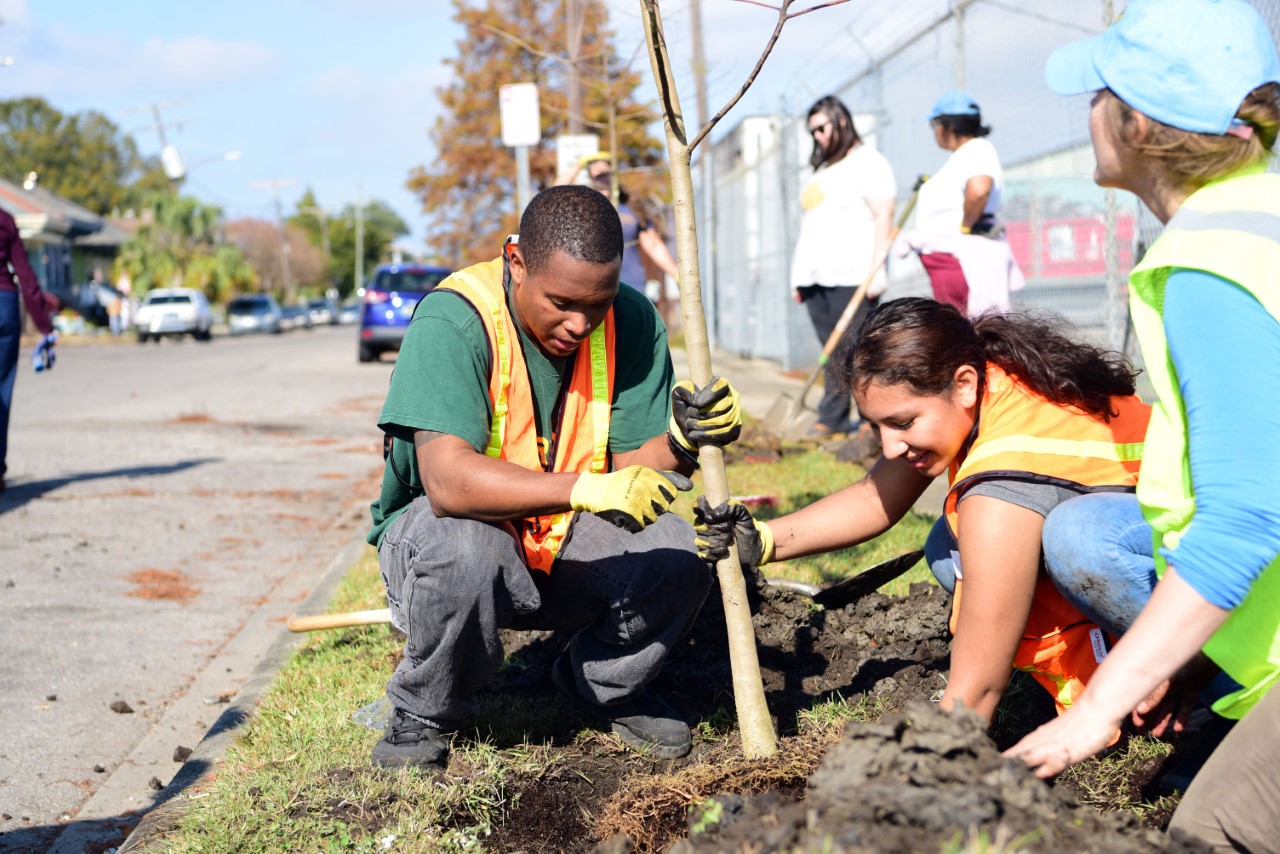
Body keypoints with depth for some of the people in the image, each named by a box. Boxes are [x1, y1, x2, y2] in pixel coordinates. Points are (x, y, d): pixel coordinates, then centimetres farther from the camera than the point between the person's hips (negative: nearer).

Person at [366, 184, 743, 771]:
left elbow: (630, 473, -13)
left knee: (679, 551, -23)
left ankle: (606, 686, 11)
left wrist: (678, 441, -36)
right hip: (440, 528, -3)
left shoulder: (632, 321, -11)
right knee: (464, 548, -38)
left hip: (568, 546, 4)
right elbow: (447, 481, -38)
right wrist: (585, 489, -49)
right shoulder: (453, 321, -26)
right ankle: (423, 715, -5)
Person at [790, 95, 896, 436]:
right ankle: (833, 418, 3)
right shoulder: (823, 168, 25)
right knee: (832, 351, 4)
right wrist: (800, 278, 19)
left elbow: (883, 216, -9)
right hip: (817, 278, 8)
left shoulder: (868, 161, 0)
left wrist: (876, 268, -18)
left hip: (851, 277, -8)